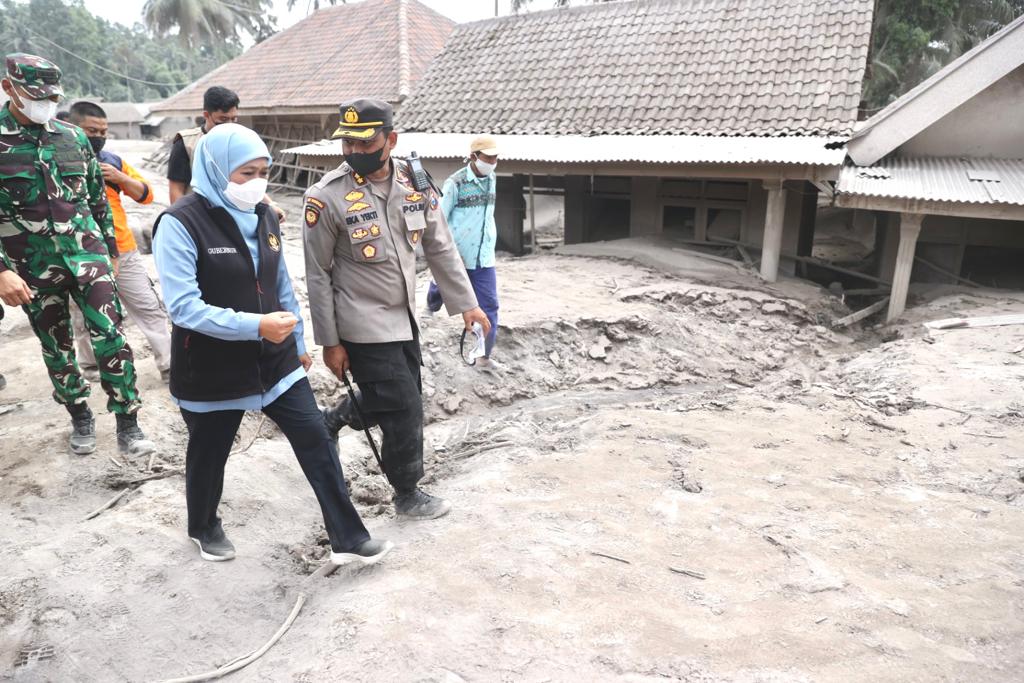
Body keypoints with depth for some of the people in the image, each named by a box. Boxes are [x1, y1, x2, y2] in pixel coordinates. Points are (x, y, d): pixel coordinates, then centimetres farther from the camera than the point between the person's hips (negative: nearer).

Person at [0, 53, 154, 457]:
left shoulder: (74, 137, 5)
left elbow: (98, 198, 14)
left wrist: (110, 250, 15)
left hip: (87, 254, 1)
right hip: (33, 268, -1)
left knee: (110, 338, -6)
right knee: (56, 348, 11)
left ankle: (128, 425, 2)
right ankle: (81, 417, 29)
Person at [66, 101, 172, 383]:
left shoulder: (112, 160, 9)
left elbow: (146, 195, 7)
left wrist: (119, 177, -7)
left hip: (123, 251, 4)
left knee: (150, 308, 3)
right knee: (86, 318, 11)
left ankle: (171, 367, 10)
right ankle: (91, 366, 32)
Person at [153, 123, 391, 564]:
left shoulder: (263, 217, 4)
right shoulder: (180, 224, -17)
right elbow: (183, 307, -25)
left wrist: (298, 344, 16)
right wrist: (255, 326, -34)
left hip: (275, 361, 5)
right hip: (212, 372, -5)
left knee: (317, 443, 1)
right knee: (209, 456, 17)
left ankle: (347, 539, 13)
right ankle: (204, 528, 46)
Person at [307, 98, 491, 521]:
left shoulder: (414, 181, -2)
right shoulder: (327, 197, -17)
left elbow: (440, 248, 5)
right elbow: (318, 275, -11)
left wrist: (466, 304, 3)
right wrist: (329, 342, -9)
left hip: (404, 316, 6)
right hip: (364, 325, -6)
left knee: (391, 400, 20)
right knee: (405, 409, 0)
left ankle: (329, 422, 48)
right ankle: (408, 495, 24)